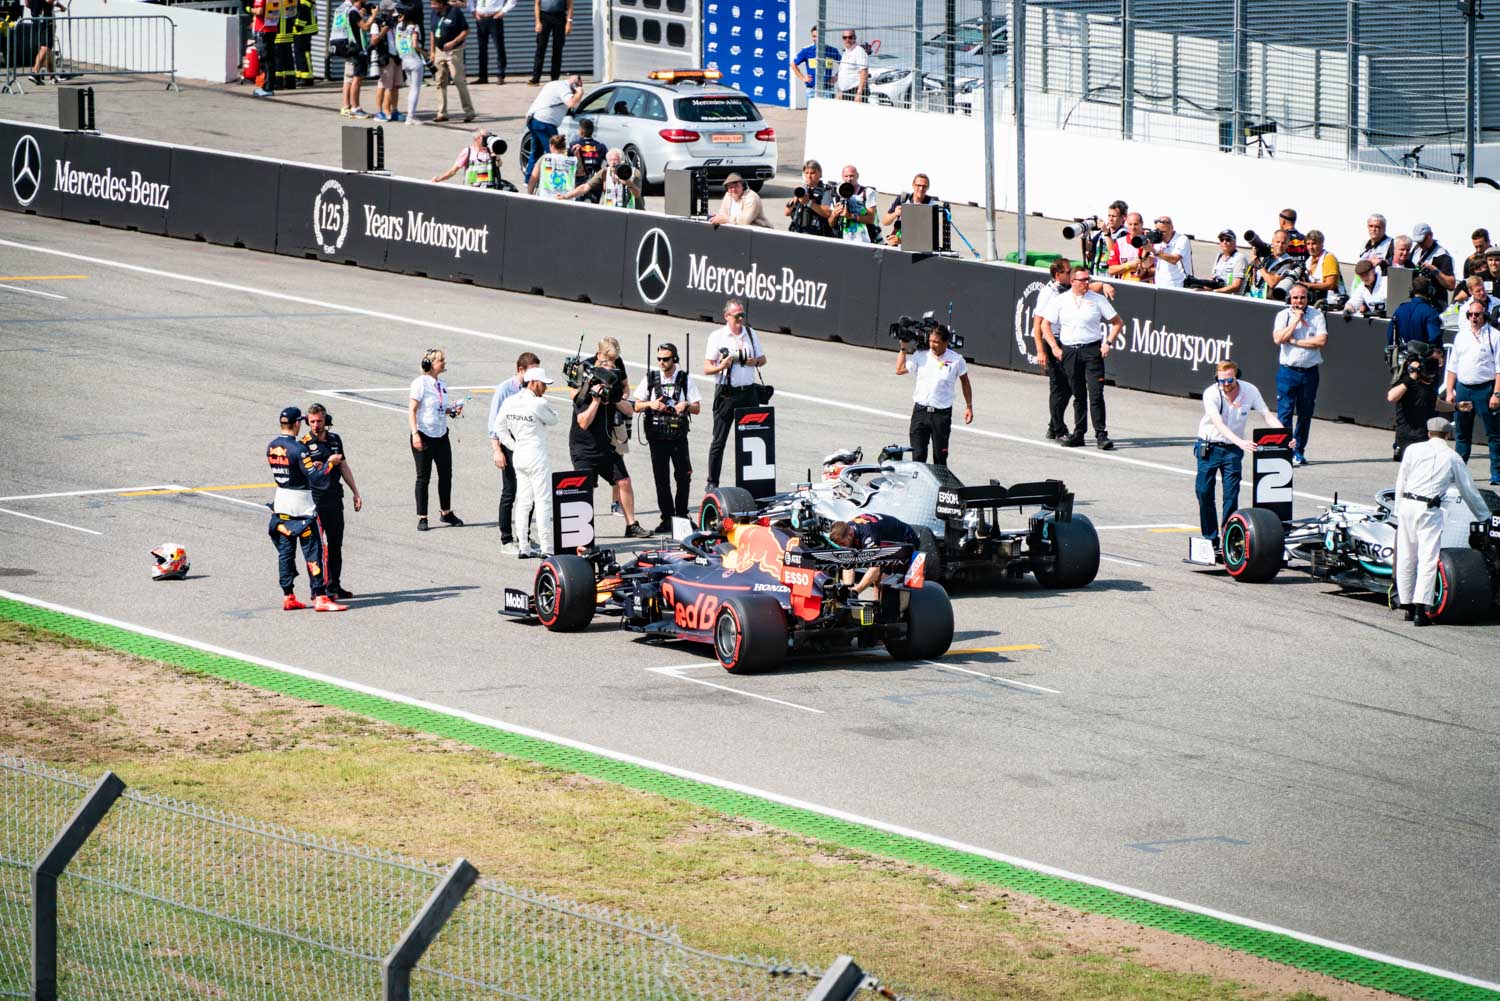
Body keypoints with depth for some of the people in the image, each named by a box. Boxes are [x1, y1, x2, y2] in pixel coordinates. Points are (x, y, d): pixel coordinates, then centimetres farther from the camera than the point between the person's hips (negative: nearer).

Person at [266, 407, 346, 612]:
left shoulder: (272, 447, 4)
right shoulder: (298, 449, -19)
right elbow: (317, 479, -22)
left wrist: (313, 465, 16)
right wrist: (329, 463, -7)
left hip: (281, 503, 7)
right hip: (301, 506, -7)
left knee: (285, 551, 11)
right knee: (313, 551, -4)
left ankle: (288, 597, 13)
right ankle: (320, 597, -6)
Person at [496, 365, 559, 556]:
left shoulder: (510, 402, 4)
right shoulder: (538, 404, -16)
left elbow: (499, 426, 9)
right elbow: (553, 420, -1)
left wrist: (512, 445, 11)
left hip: (518, 454, 7)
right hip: (537, 455, -7)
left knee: (524, 502, 11)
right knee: (543, 501, -2)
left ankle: (523, 546, 12)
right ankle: (546, 547, -3)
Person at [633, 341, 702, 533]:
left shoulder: (685, 379, 4)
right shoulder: (651, 378, 7)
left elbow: (697, 408, 5)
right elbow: (637, 407, 10)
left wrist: (686, 405, -16)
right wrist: (650, 404, -11)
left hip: (678, 436, -1)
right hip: (657, 436, 1)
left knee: (684, 476, -3)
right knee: (661, 479, 0)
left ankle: (681, 515, 11)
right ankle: (667, 518, 6)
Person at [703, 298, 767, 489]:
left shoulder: (750, 334, 11)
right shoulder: (717, 337, -2)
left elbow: (763, 359, 22)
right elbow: (707, 369, -3)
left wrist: (756, 362, -2)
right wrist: (721, 367, -24)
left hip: (748, 392, 4)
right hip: (726, 392, -4)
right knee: (719, 440, -1)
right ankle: (712, 483, 4)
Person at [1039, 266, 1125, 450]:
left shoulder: (1097, 300, 2)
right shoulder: (1059, 300, 5)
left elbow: (1118, 322, 7)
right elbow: (1045, 325, 9)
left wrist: (1108, 343, -4)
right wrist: (1055, 348, -1)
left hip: (1092, 350, -2)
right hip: (1068, 351, 2)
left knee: (1096, 393, -9)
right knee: (1078, 395, 7)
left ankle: (1101, 434, -8)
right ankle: (1078, 433, 16)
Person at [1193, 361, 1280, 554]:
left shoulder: (1250, 391, -12)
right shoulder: (1211, 394, -20)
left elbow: (1268, 416, -9)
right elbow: (1219, 424, -32)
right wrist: (1240, 442, -47)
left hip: (1232, 450, 1)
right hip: (1208, 446, -1)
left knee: (1232, 496, -9)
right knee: (1204, 492, -3)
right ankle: (1210, 539, 8)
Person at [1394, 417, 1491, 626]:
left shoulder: (1413, 450, 10)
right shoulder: (1452, 458, 9)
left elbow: (1400, 483, 10)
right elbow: (1469, 491, 16)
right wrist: (1484, 517, 27)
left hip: (1406, 505, 2)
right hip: (1430, 510, -2)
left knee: (1406, 559, 11)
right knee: (1428, 558, -6)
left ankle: (1408, 607, 18)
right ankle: (1421, 609, -18)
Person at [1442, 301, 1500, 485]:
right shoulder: (1461, 336, 13)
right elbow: (1453, 366, 17)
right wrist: (1449, 391, 10)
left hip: (1485, 388, -5)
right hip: (1462, 388, 5)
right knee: (1462, 434, 12)